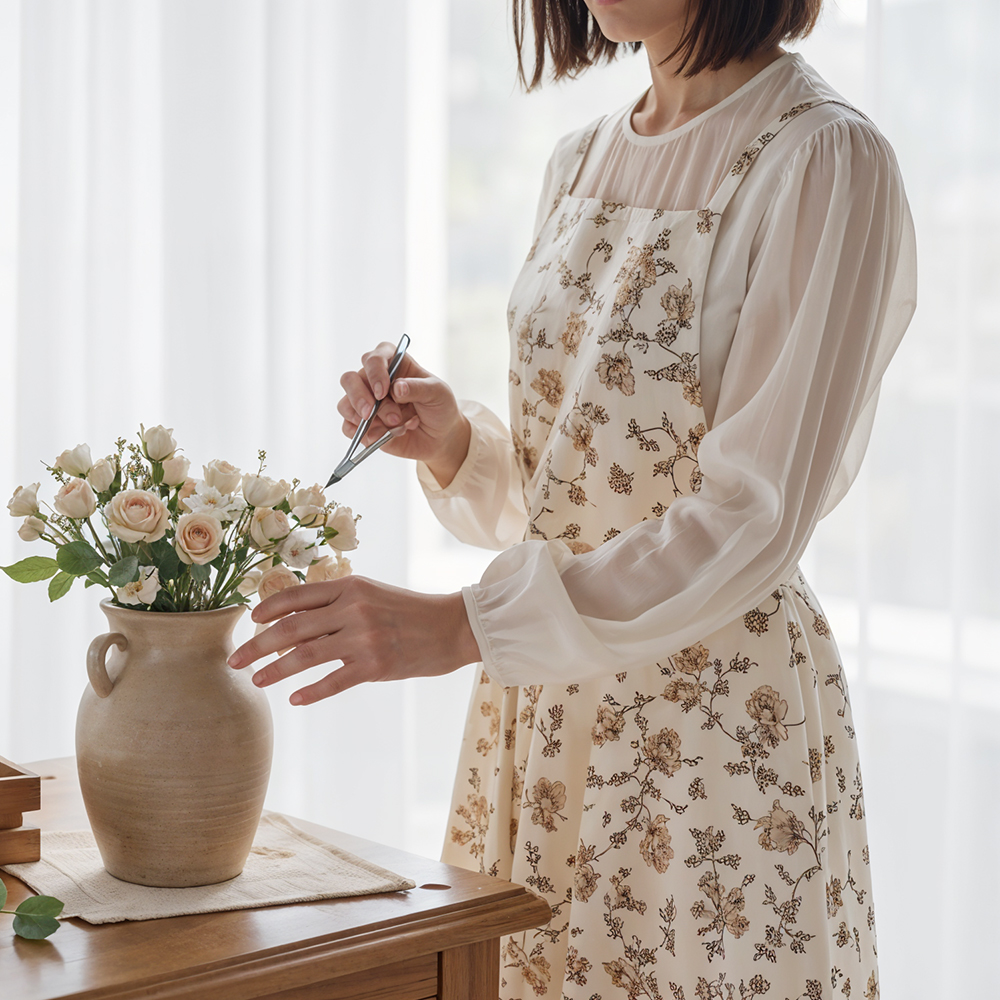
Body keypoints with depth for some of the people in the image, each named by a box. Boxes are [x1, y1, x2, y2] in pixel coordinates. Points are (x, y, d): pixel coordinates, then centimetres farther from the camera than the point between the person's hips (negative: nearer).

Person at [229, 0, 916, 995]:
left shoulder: (822, 162, -13)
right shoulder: (580, 159, 9)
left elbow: (750, 524, -20)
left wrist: (460, 625, -24)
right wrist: (453, 442, -6)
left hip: (715, 716, -6)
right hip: (545, 709, 6)